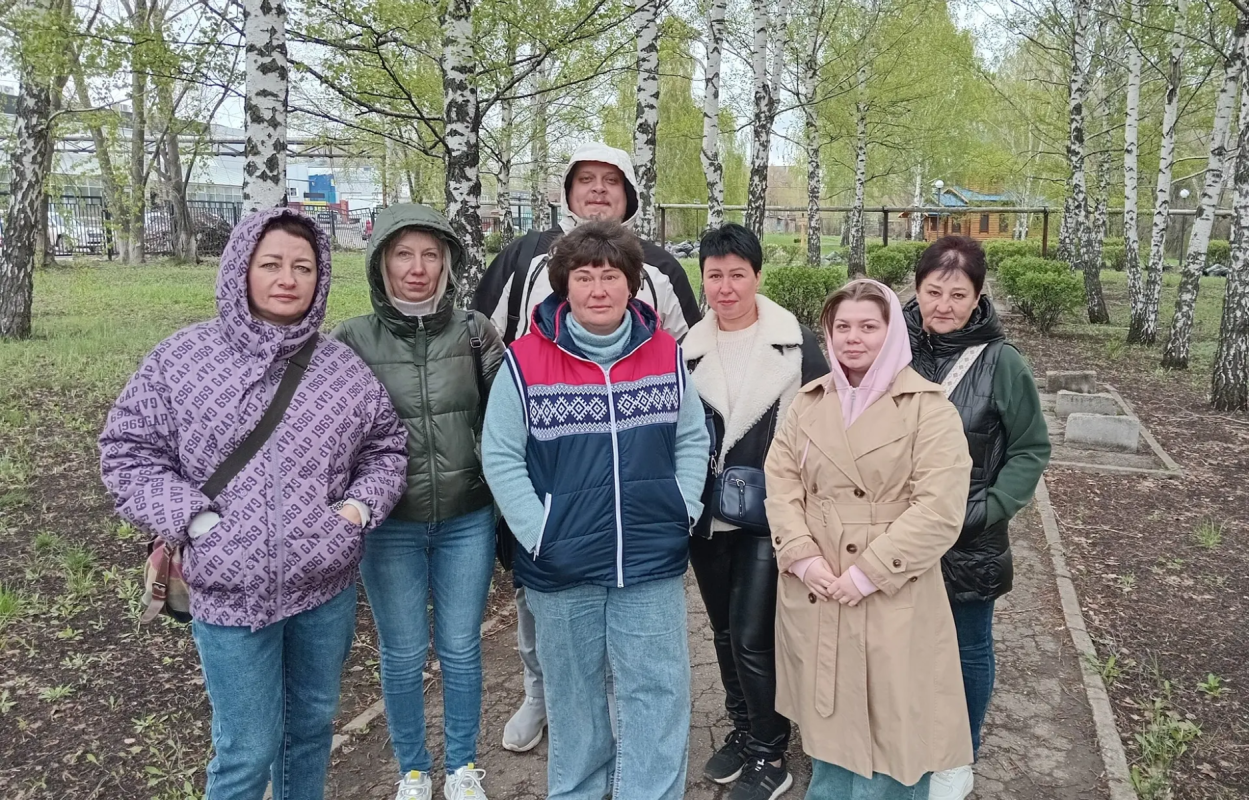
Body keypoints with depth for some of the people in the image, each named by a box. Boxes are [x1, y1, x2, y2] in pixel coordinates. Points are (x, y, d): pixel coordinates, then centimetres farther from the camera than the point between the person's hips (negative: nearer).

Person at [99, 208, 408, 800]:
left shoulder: (344, 368, 0)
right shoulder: (181, 360, -7)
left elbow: (385, 446, 10)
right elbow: (127, 451, -2)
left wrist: (361, 505, -7)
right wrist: (193, 519, -14)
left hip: (327, 585, 3)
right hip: (232, 591, -3)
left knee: (314, 721, 22)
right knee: (246, 752, 7)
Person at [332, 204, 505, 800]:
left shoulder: (474, 332, -3)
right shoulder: (352, 340, -6)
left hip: (467, 520, 1)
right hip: (389, 525, -1)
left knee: (461, 649, 14)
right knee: (404, 654, 12)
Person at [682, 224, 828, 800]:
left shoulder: (796, 342, -7)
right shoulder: (690, 349, 3)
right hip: (708, 515, 4)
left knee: (753, 635, -5)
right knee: (725, 630, 16)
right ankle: (743, 730, 36)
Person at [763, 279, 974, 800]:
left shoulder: (927, 407, -8)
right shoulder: (808, 403, 7)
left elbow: (940, 509, -16)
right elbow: (781, 483, 4)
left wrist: (868, 573, -17)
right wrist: (803, 557, -10)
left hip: (892, 600, -4)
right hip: (815, 596, 4)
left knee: (889, 728, 7)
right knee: (828, 719, 19)